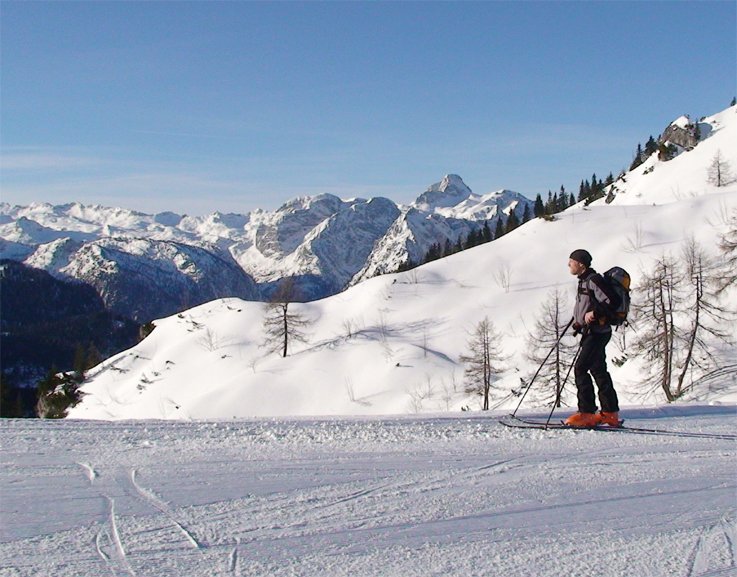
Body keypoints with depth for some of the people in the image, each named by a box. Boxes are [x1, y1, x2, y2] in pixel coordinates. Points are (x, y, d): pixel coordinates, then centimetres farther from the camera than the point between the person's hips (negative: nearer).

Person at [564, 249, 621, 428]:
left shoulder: (593, 280, -14)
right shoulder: (584, 281, 17)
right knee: (598, 371, 12)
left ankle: (587, 414, -13)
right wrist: (579, 321, 13)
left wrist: (594, 314, -21)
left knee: (580, 369, -14)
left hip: (597, 332, -11)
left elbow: (613, 301, -20)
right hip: (590, 332, 11)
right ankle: (610, 413, 18)